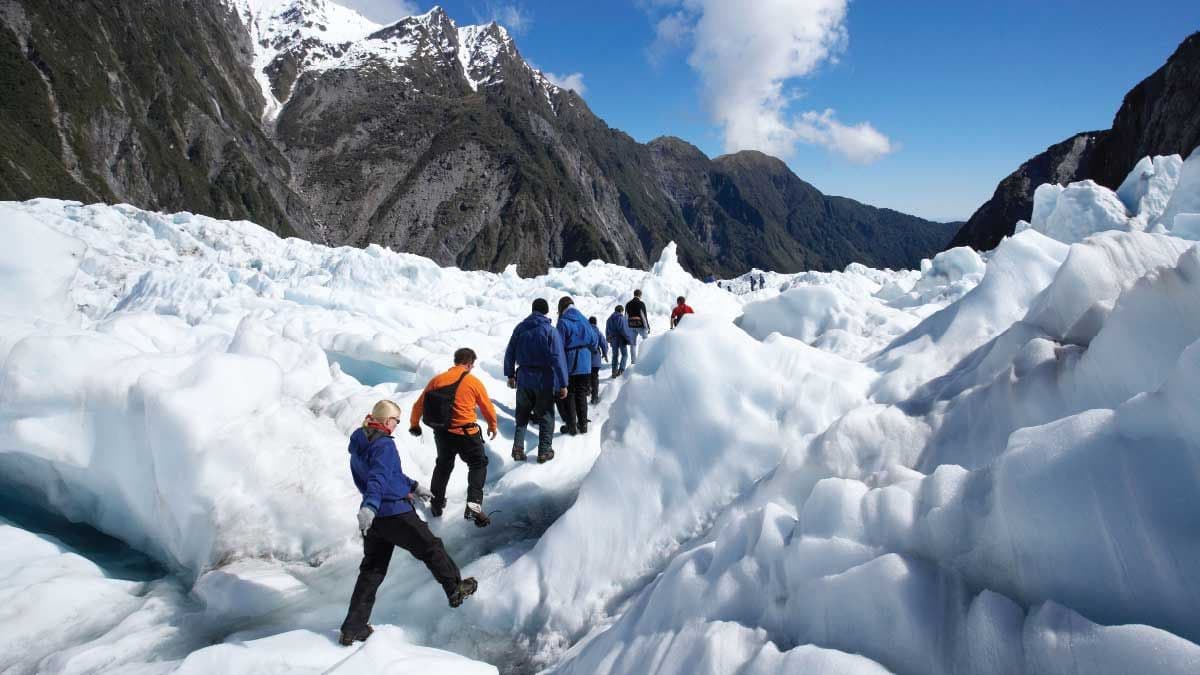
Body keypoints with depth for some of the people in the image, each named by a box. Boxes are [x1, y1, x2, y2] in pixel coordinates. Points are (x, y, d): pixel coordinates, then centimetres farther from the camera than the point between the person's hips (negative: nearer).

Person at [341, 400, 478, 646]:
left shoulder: (358, 444, 13)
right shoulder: (384, 444, -16)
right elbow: (378, 478, -33)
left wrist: (412, 486, 30)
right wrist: (369, 506, -45)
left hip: (374, 516, 8)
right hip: (396, 513, -8)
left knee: (372, 570, 13)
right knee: (431, 549, 11)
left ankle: (353, 628, 13)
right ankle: (455, 589, 24)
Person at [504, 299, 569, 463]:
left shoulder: (520, 328, 2)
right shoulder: (551, 331, -11)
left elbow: (509, 353, 6)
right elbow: (558, 359, -15)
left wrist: (510, 374, 16)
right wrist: (563, 384, -12)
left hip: (524, 379, 3)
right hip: (545, 380, -3)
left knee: (522, 415, 17)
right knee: (546, 417, 9)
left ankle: (518, 448, 14)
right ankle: (544, 451, 12)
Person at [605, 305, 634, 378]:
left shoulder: (609, 319, 8)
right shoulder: (621, 318, -14)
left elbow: (607, 331, 14)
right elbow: (624, 330, -19)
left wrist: (609, 339, 25)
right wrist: (629, 339, -11)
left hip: (613, 339, 6)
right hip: (621, 339, -6)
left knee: (615, 355, 14)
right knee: (624, 354, 7)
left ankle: (614, 372, 12)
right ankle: (621, 370, -8)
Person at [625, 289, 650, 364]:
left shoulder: (628, 304, 6)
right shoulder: (641, 304, -10)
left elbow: (626, 317, 9)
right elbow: (644, 316, -13)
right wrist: (648, 327, -7)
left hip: (631, 326, 4)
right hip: (640, 326, -4)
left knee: (633, 344, 8)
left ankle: (633, 361, 9)